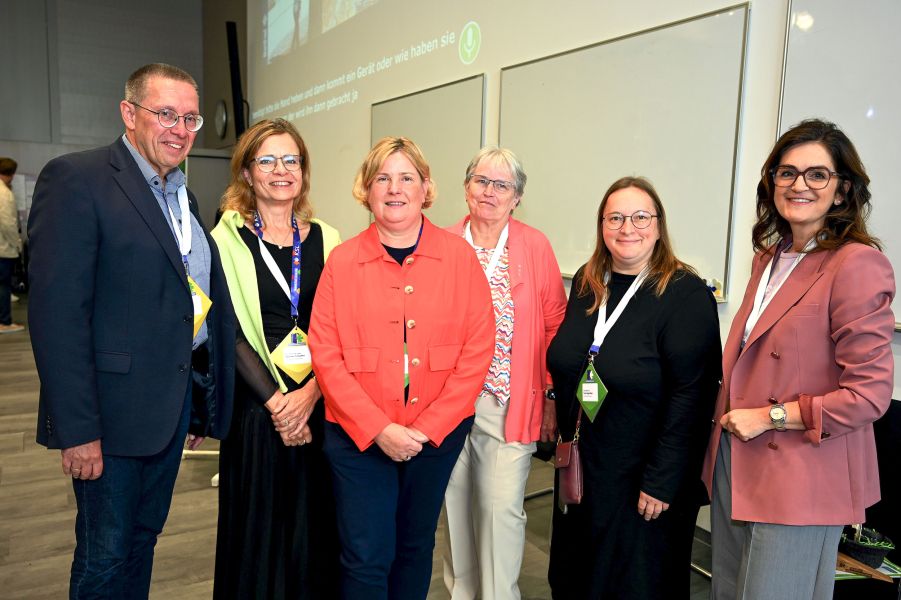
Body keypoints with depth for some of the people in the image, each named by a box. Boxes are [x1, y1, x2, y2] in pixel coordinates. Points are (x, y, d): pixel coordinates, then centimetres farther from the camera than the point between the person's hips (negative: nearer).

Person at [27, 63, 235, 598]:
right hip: (112, 409, -7)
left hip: (175, 402, 7)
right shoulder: (76, 179, -12)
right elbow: (57, 310, -18)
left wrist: (204, 403, 12)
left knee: (144, 538, 21)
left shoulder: (184, 197, 13)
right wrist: (77, 429, -20)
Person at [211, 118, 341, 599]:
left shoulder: (326, 240, 7)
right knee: (259, 527, 10)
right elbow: (229, 332, -7)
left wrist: (310, 393, -11)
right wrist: (276, 401, -13)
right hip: (255, 405, -2)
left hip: (318, 404, 3)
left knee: (314, 527, 12)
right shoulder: (229, 240, -1)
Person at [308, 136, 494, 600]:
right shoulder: (343, 261, -2)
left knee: (415, 547, 18)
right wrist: (377, 428, -14)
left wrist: (426, 428, -11)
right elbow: (325, 355, -5)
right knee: (366, 559, 5)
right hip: (358, 437, -1)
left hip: (438, 435, 1)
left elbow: (477, 350, -5)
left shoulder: (459, 255, -2)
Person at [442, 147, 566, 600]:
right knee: (457, 502, 15)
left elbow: (555, 327, -1)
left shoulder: (535, 247, -2)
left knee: (503, 507, -1)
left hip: (511, 403, -2)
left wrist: (553, 397, -3)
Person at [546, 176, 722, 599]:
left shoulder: (686, 294, -15)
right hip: (581, 468, 6)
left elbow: (689, 397, -18)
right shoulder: (586, 283, 3)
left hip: (641, 478, -5)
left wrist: (661, 481, -18)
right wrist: (565, 436, 9)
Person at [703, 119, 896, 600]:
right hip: (734, 464, 7)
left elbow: (870, 393, -17)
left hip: (799, 482, -7)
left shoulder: (858, 264, -15)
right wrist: (733, 413, 9)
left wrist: (770, 416, -15)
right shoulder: (769, 257, 10)